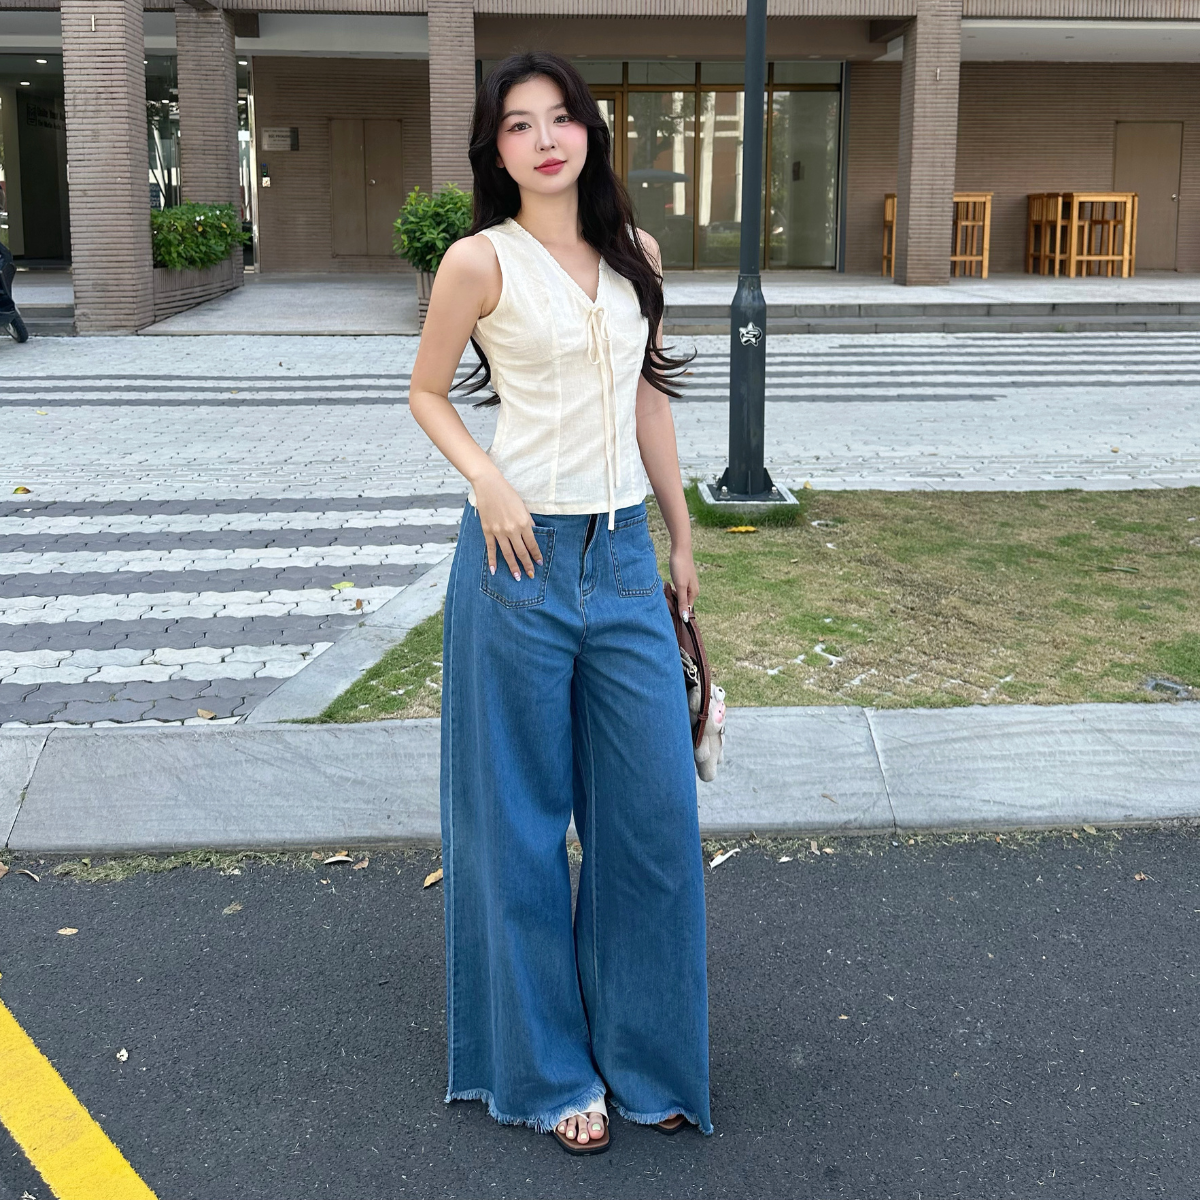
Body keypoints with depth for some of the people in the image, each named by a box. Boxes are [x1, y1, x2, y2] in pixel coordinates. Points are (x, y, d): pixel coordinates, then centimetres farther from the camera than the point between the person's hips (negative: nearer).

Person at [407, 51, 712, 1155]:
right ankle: (549, 1069, 24)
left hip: (625, 559, 5)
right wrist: (486, 480, -13)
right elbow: (428, 391, 4)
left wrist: (682, 533, 16)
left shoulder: (636, 255, 9)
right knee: (523, 818, 7)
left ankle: (643, 1052, 27)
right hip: (523, 556, -4)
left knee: (656, 809, 7)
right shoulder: (481, 262, -5)